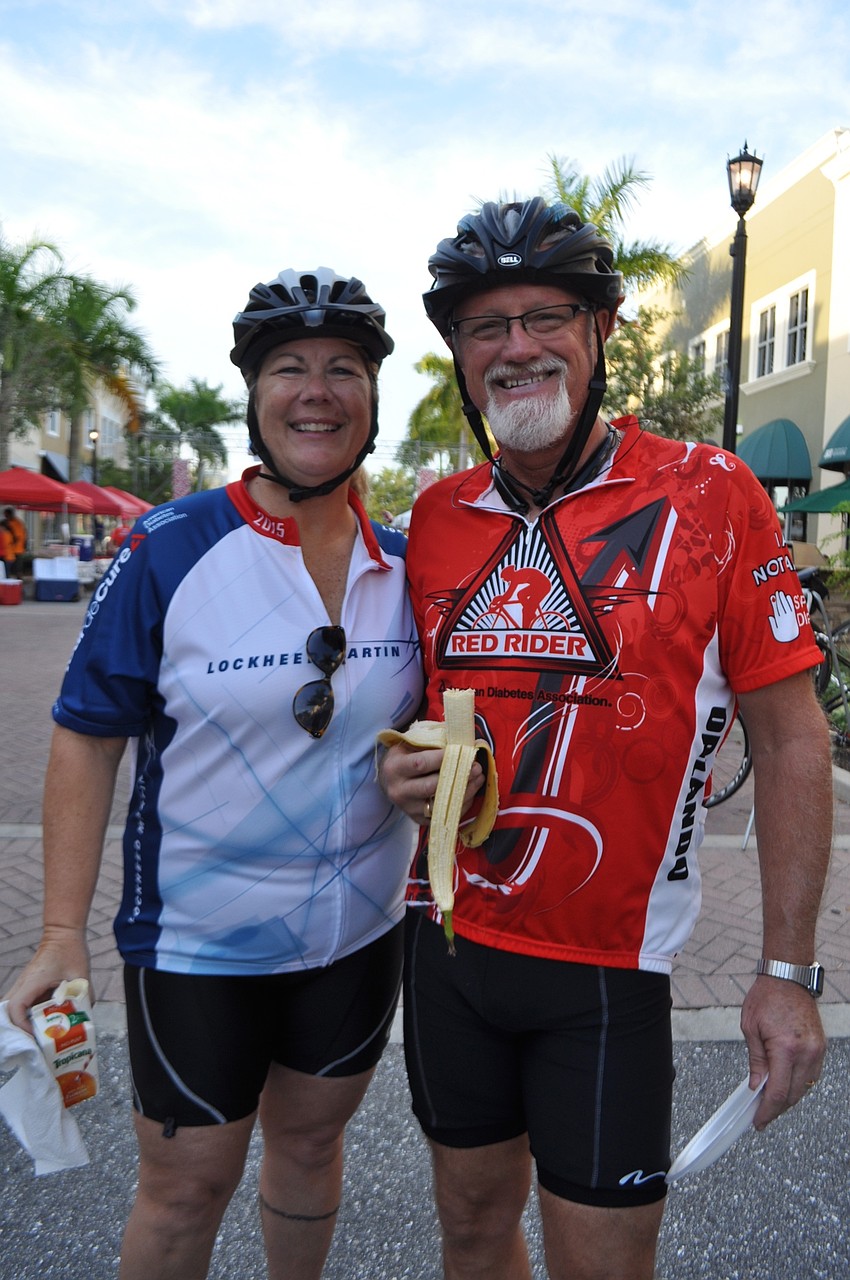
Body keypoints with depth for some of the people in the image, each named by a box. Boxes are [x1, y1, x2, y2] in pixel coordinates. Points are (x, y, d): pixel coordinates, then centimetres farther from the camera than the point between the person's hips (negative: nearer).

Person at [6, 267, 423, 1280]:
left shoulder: (405, 566, -1)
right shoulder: (168, 551, -13)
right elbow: (87, 738, -10)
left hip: (360, 931, 4)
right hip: (198, 939, -3)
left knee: (310, 1139, 23)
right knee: (185, 1187, 12)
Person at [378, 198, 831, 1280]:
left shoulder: (709, 497, -11)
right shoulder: (436, 518, 1)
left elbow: (790, 740, -8)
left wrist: (787, 972, -9)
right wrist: (405, 767, -8)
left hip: (608, 967, -3)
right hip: (448, 940, 4)